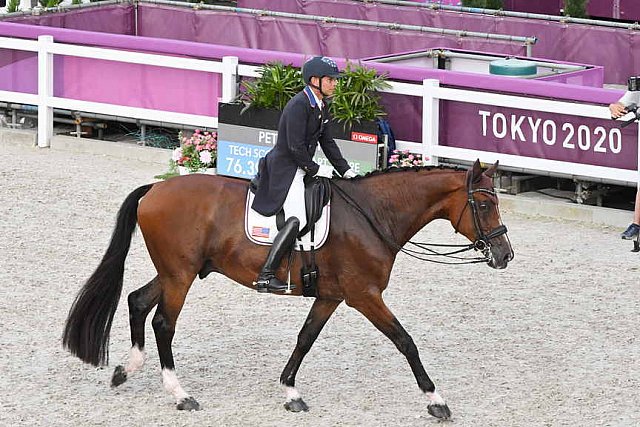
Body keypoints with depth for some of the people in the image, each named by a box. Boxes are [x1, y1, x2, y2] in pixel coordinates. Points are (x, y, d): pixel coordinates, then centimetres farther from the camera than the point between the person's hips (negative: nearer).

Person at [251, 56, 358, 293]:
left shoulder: (322, 105, 12)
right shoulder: (299, 105, -18)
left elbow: (327, 141, 18)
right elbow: (295, 147, -21)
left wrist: (345, 170, 11)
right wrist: (315, 169, -13)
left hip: (302, 167, 11)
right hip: (285, 168, -11)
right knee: (296, 219, -24)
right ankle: (266, 276, -26)